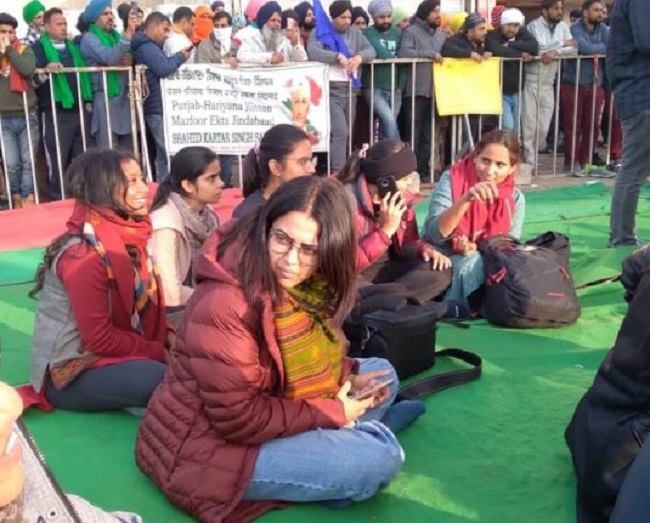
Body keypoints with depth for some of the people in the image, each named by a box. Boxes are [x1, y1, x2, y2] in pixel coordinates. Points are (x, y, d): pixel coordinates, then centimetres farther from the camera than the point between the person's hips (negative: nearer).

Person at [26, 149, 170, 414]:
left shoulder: (127, 237, 1)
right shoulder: (84, 254, -23)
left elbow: (144, 305, 8)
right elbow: (100, 339, -22)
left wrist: (169, 337, -8)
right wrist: (161, 352, -16)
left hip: (107, 352, 8)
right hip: (71, 373, -8)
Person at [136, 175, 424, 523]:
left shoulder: (302, 285, -3)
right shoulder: (223, 304, -30)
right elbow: (240, 420, -27)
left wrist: (347, 377, -8)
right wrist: (332, 413, -19)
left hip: (263, 409, 9)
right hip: (211, 445, -9)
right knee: (381, 458, -15)